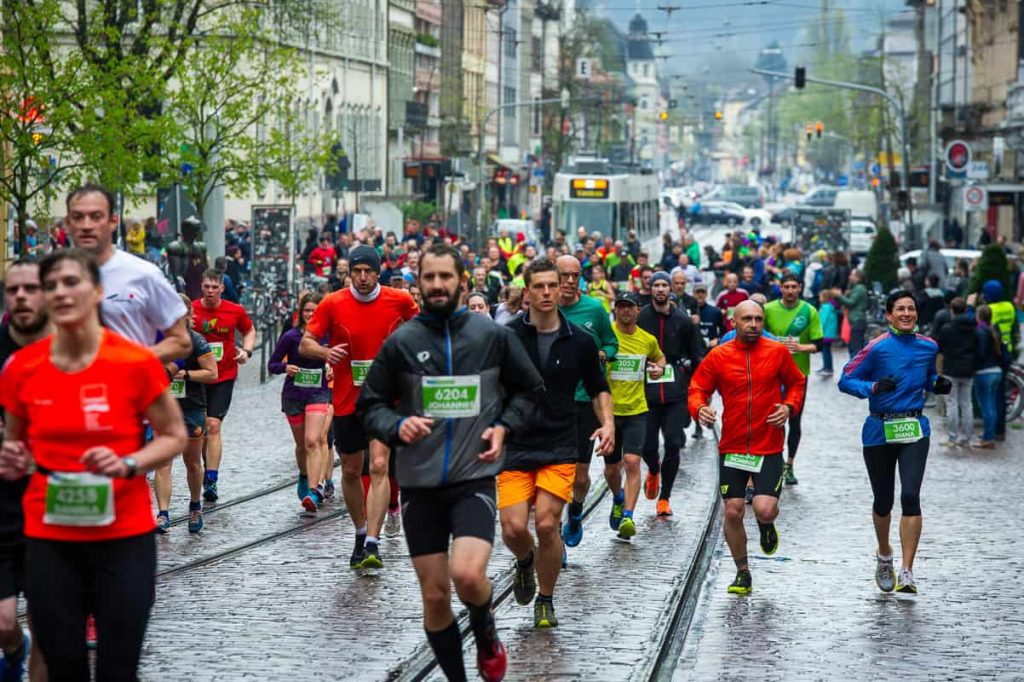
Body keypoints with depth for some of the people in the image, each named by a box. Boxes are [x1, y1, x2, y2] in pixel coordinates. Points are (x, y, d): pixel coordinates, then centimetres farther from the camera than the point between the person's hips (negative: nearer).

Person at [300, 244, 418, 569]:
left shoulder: (399, 300, -3)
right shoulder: (332, 304, -5)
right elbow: (305, 344, -4)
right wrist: (325, 352, -24)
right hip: (346, 399, 2)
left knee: (379, 466, -16)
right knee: (350, 470, 11)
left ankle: (373, 544, -20)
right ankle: (361, 534, 32)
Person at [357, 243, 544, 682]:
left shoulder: (493, 336, 0)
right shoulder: (401, 342, 0)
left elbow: (529, 390, 14)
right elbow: (370, 404, 7)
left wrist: (503, 426, -1)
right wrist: (397, 426, -13)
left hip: (474, 479, -2)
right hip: (419, 484, 2)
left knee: (468, 574, -22)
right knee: (434, 594, 4)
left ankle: (486, 635, 10)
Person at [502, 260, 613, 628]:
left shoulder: (580, 341, 1)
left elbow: (598, 389, 13)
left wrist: (607, 422, -4)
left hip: (559, 448, 0)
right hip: (515, 446, 0)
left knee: (547, 525, -10)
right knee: (513, 528, -9)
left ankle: (545, 600, 12)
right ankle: (526, 560, 28)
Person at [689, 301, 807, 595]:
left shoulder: (778, 352, 2)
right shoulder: (718, 356, 0)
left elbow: (797, 383, 14)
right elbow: (697, 388, 5)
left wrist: (789, 407, -5)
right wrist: (700, 408, -17)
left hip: (769, 449, -1)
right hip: (732, 447, 1)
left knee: (764, 510, -15)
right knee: (733, 512, 1)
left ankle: (766, 524, 25)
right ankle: (742, 573, 20)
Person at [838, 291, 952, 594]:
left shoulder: (928, 347, 5)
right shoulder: (877, 347, -8)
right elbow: (846, 380, -5)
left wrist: (939, 384, 0)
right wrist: (874, 387, -22)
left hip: (914, 431, 2)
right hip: (879, 431, -1)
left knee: (910, 497, -14)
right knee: (883, 501, 10)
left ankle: (907, 573, -13)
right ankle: (884, 556, 39)